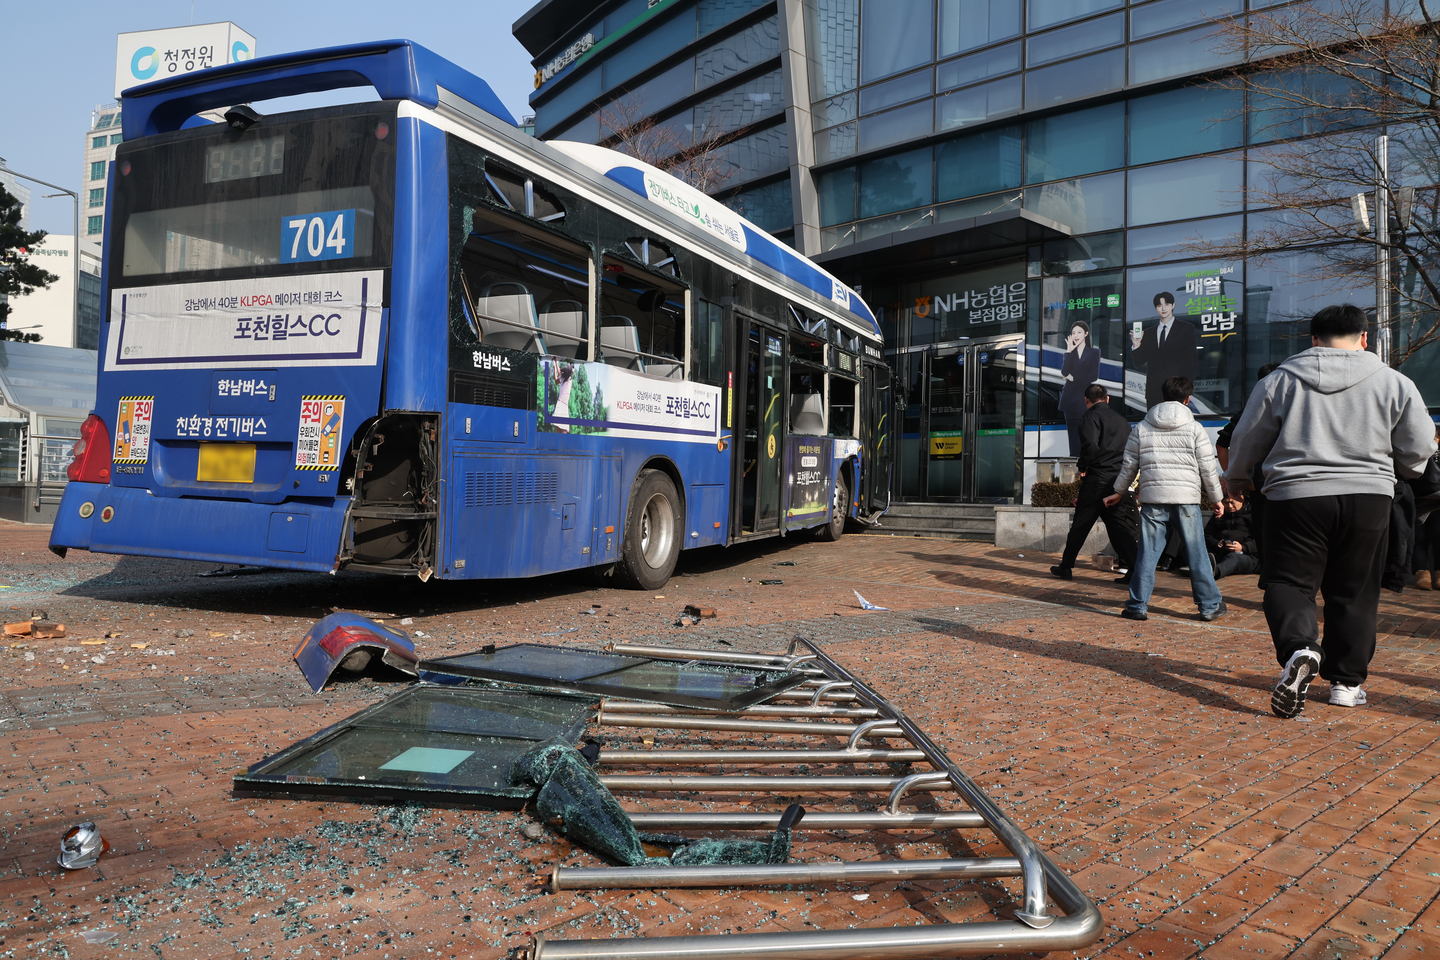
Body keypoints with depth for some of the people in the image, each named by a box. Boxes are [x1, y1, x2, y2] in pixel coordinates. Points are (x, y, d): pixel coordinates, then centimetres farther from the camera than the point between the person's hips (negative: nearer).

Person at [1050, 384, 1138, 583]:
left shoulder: (1092, 416, -6)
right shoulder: (1122, 419, 16)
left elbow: (1090, 445, -22)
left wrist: (1083, 467, -8)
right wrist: (1122, 472, 15)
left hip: (1096, 479, -6)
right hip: (1118, 480, 6)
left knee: (1080, 525, 4)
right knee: (1119, 525, 6)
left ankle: (1066, 566, 13)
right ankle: (1133, 571, -3)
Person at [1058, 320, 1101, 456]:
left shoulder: (1094, 352, 8)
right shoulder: (1070, 352, 14)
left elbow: (1094, 376, -2)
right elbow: (1064, 372, -4)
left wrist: (1074, 378, -4)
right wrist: (1069, 351, -7)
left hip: (1085, 398, -2)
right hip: (1070, 398, 2)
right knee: (1073, 434, 0)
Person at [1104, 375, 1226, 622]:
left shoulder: (1141, 428, 6)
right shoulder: (1195, 429, 2)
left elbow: (1129, 465, 10)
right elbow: (1208, 469, 4)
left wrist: (1118, 492, 23)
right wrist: (1217, 498, 16)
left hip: (1152, 499, 1)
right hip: (1187, 499, -1)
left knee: (1147, 553, 3)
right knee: (1197, 553, 7)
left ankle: (1137, 605, 5)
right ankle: (1210, 606, 15)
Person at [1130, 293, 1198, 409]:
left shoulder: (1186, 329, 7)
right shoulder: (1148, 333, 16)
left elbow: (1192, 361, 3)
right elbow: (1138, 362, 12)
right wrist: (1136, 346, -7)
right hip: (1154, 391, 3)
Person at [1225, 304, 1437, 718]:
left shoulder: (1279, 380, 1)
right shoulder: (1394, 383, 2)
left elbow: (1246, 442, 9)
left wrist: (1236, 479, 27)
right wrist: (1391, 469, 29)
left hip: (1295, 496, -1)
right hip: (1368, 498, 2)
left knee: (1288, 582, 6)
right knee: (1355, 592, 13)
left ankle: (1299, 648, -22)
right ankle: (1346, 681, 18)